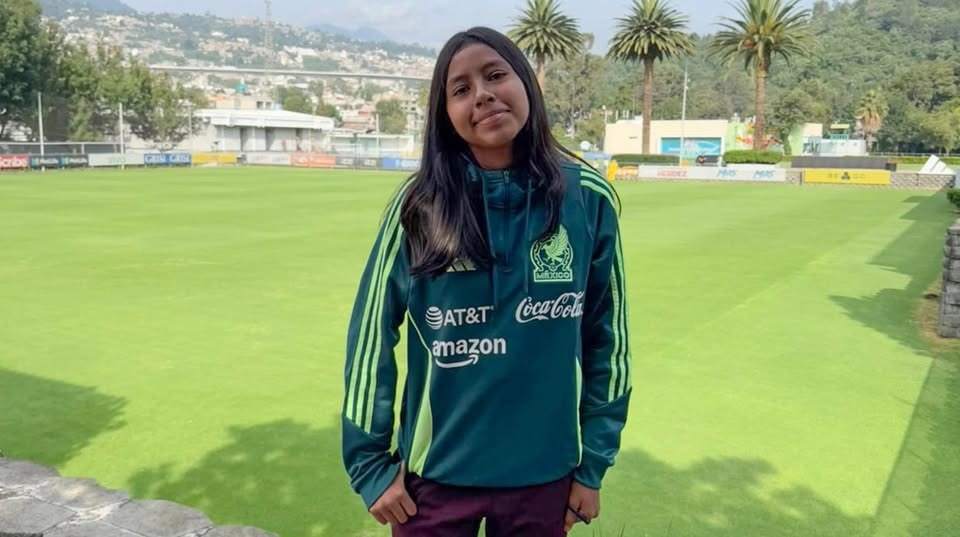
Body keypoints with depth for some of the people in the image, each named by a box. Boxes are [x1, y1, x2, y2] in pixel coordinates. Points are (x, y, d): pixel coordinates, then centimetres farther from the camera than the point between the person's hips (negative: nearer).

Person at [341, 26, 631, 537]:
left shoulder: (588, 198, -6)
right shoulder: (420, 205, -8)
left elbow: (607, 335, 1)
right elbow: (372, 333, -3)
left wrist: (593, 463, 3)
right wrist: (370, 463, -2)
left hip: (544, 475, 1)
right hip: (435, 474, 0)